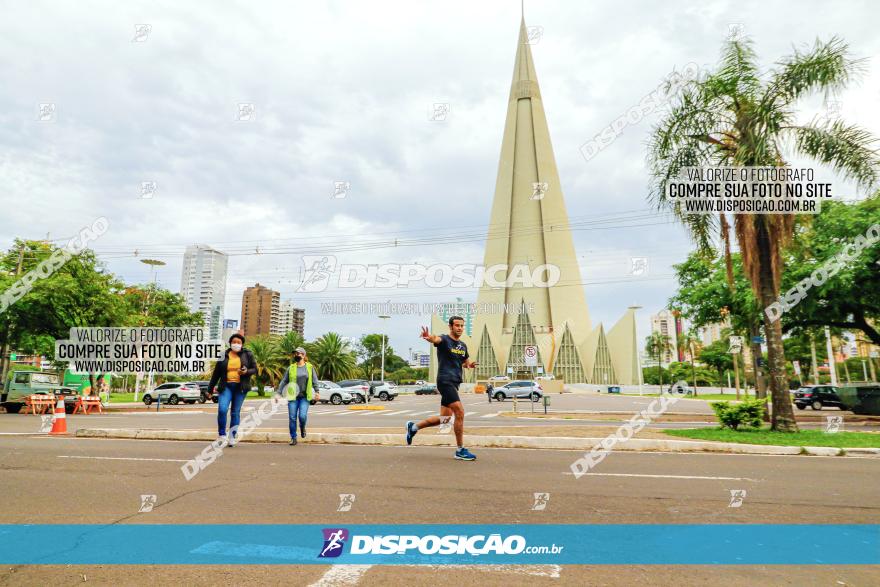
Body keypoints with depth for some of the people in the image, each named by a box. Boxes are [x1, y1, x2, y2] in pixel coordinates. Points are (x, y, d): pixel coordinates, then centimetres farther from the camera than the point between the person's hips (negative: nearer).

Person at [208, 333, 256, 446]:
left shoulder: (248, 355, 4)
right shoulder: (224, 356, 6)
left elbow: (255, 369, 7)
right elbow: (216, 373, 12)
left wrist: (246, 372, -14)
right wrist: (210, 388, 12)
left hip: (241, 387, 0)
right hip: (226, 386, 1)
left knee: (236, 412, 3)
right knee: (222, 409, -15)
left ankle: (232, 437, 15)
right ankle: (222, 435, 2)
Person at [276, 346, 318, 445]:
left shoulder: (310, 367, 4)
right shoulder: (291, 368, 5)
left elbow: (315, 381, 6)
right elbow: (283, 381, 7)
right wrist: (279, 393, 1)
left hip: (304, 397, -1)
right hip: (292, 396, 1)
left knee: (302, 416, -14)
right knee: (292, 418, 1)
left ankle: (302, 427, 21)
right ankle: (293, 438, 15)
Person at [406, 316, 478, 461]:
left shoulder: (463, 346, 15)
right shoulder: (444, 340, -7)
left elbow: (465, 362, 29)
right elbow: (436, 339, -31)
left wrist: (469, 365, 5)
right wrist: (429, 337, -56)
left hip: (454, 383, 8)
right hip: (445, 381, -8)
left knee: (445, 418, 11)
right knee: (460, 413, -14)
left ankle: (413, 427, 29)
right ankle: (461, 451, -2)